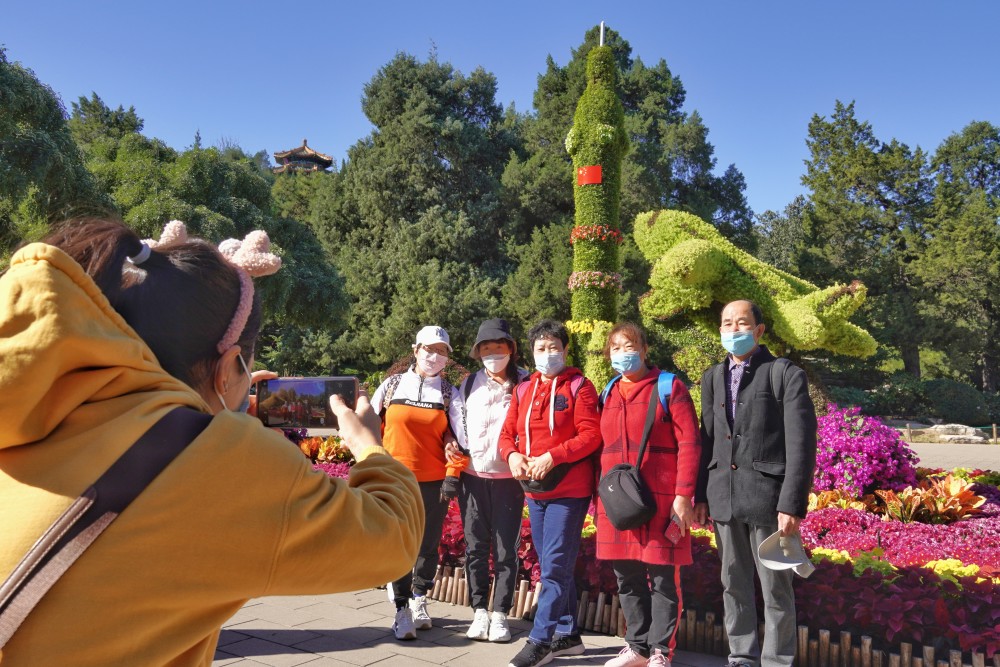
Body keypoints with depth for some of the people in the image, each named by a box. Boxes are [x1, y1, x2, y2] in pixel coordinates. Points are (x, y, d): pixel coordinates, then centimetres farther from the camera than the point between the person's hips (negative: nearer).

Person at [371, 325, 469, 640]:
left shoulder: (449, 393, 4)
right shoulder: (391, 385, 4)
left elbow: (458, 437, 0)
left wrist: (452, 475, -7)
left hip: (434, 481, 1)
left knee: (429, 543, 9)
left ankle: (418, 599, 28)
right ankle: (401, 608, 10)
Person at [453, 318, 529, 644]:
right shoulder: (469, 384, 9)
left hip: (508, 479, -3)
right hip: (472, 477, 3)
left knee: (505, 549, 3)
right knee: (475, 547, 8)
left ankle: (500, 613, 16)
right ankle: (479, 611, 20)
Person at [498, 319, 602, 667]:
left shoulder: (579, 386, -6)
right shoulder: (523, 390, 11)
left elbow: (591, 435, -14)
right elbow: (507, 433, 11)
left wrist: (552, 457, -21)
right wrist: (512, 455, -10)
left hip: (569, 490, -6)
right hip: (534, 491, 7)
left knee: (555, 566, -5)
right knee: (554, 566, 15)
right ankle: (567, 634, 27)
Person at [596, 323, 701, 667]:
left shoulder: (669, 387, -2)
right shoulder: (608, 394, 13)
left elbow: (689, 444, -8)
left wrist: (683, 496, -14)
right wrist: (599, 495, 12)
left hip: (660, 500, -5)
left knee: (663, 579, 3)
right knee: (627, 580, 12)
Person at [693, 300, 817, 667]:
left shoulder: (786, 374, -5)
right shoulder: (712, 377, 13)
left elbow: (801, 446, -9)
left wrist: (792, 505, -15)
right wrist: (701, 494, 7)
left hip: (768, 497, -5)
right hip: (724, 498, 5)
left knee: (775, 589, 6)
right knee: (734, 584, 14)